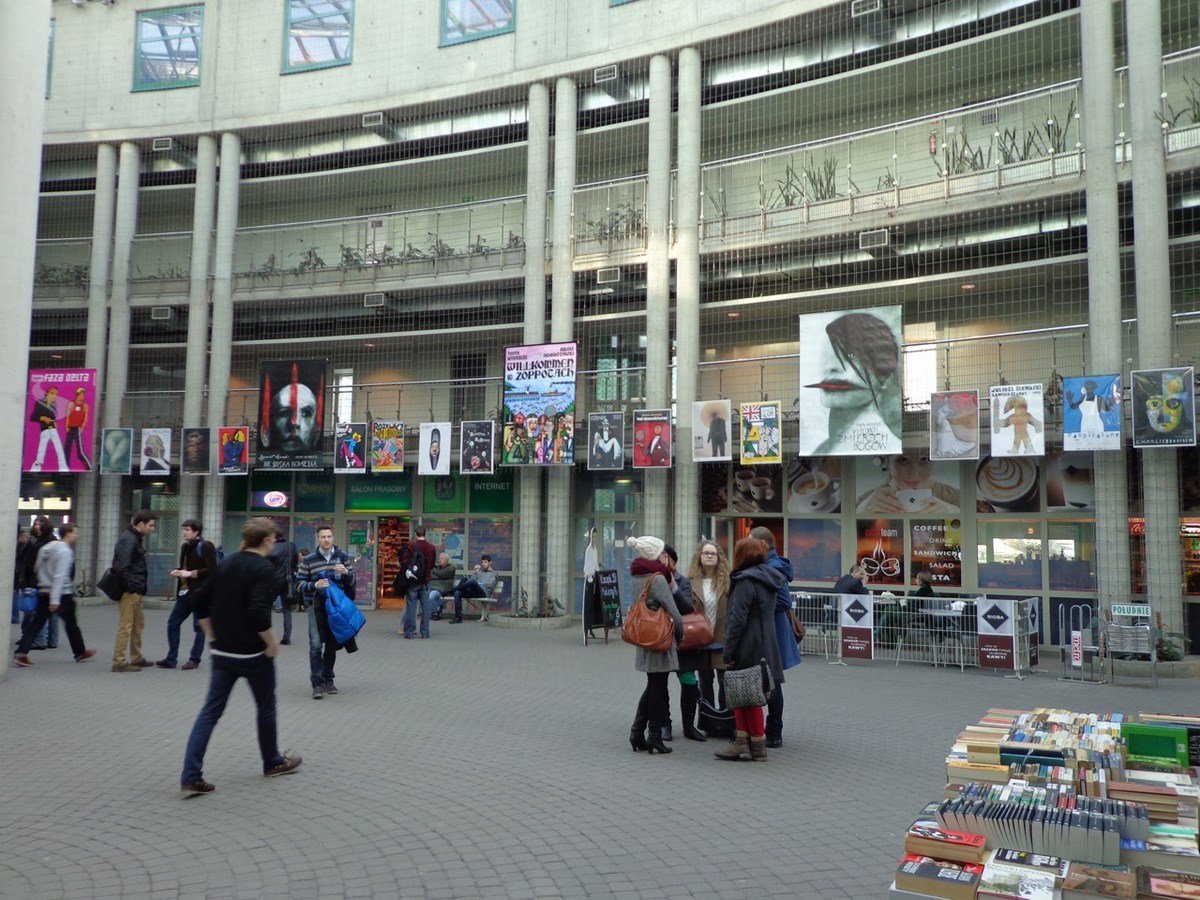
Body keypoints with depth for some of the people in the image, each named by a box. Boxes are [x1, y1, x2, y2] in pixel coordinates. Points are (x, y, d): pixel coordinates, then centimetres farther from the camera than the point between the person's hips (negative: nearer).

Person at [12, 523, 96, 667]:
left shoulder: (46, 548, 10)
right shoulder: (65, 551, -16)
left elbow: (39, 569, 17)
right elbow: (60, 576, -22)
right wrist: (55, 600, -24)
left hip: (44, 592, 7)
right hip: (62, 595, -7)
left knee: (35, 624, 4)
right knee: (71, 624, 8)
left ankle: (21, 653, -7)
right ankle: (80, 653, 21)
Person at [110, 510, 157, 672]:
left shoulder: (136, 538, 16)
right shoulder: (128, 539, -16)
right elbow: (122, 566, -24)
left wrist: (140, 587, 13)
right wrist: (132, 586, -22)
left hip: (135, 590, 11)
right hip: (130, 590, -11)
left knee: (139, 622, 18)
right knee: (126, 625, -6)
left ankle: (136, 658, 27)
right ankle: (119, 662, -2)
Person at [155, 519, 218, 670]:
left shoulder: (205, 546, -11)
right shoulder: (185, 546, 14)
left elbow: (212, 570, -17)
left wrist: (190, 573, -18)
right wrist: (177, 571, 5)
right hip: (184, 592, 8)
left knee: (198, 627, 3)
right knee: (172, 623, 7)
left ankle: (194, 660, 12)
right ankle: (171, 658, 15)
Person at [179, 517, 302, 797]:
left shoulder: (226, 564, 7)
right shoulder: (264, 568, -15)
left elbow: (200, 600, 10)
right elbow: (258, 612, -26)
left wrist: (213, 635, 15)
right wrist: (271, 643, -13)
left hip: (222, 653, 6)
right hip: (254, 653, -6)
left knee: (210, 711, 4)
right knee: (265, 707, 14)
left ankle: (190, 777, -3)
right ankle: (273, 763, 30)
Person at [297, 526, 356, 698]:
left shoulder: (343, 556, 4)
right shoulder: (309, 560, -3)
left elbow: (352, 580, 7)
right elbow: (299, 584, -1)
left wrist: (346, 572, -15)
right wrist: (315, 585, -19)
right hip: (316, 607, -3)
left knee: (332, 646, 11)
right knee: (316, 646, -10)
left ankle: (328, 680, 23)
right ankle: (317, 683, -5)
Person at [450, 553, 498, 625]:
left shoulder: (494, 574, 20)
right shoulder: (479, 572, 35)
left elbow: (490, 584, 2)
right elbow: (472, 579, 18)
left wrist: (479, 584, -2)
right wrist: (475, 571, 12)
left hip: (483, 592, -5)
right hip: (473, 592, 5)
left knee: (473, 581, -38)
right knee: (457, 593, -25)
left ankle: (454, 588, -20)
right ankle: (458, 617, -29)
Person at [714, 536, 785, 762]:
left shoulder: (746, 581, -16)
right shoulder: (767, 578, 11)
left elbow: (737, 619, -19)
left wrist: (728, 652, -15)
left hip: (748, 648, -8)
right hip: (765, 646, 9)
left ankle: (758, 746, 9)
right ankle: (742, 742, 16)